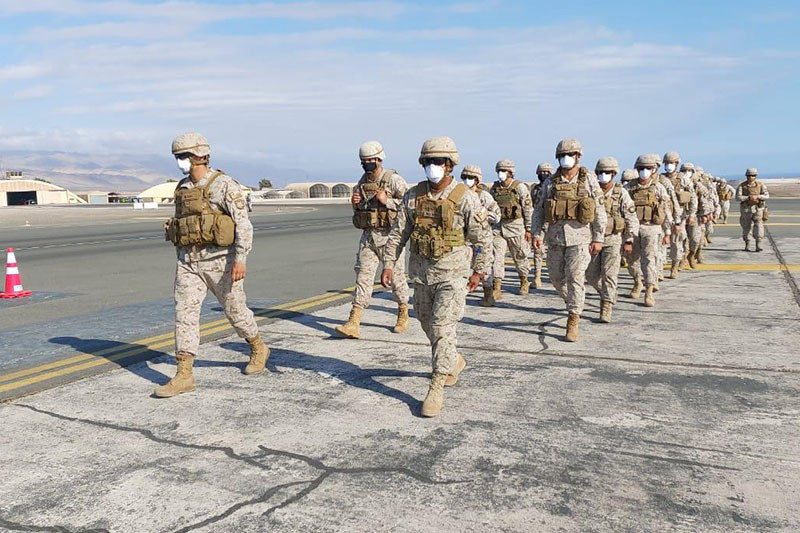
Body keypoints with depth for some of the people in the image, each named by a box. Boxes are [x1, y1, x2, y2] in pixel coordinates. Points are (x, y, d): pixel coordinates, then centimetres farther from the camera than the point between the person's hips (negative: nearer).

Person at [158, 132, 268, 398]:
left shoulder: (224, 185, -11)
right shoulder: (182, 189, 10)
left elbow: (244, 224, -15)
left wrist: (240, 259, -23)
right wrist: (182, 260, 20)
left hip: (220, 259, -5)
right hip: (189, 262, 6)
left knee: (235, 310, 9)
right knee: (184, 313, -4)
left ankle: (258, 349, 34)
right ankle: (184, 375, -2)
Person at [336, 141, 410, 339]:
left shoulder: (394, 180, -8)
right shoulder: (362, 182, 10)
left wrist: (387, 201, -20)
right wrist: (356, 203, -1)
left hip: (389, 235, -5)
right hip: (368, 236, 5)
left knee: (396, 276, 7)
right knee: (363, 277, -2)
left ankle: (403, 316, 28)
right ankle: (353, 324, -6)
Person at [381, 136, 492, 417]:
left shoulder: (465, 197, -10)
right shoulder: (414, 196, 1)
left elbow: (483, 237, -5)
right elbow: (398, 232, 5)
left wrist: (479, 271, -5)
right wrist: (388, 264, -2)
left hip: (453, 273, -5)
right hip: (422, 272, 6)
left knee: (442, 328, -11)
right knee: (428, 324, 17)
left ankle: (436, 388, -3)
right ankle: (454, 361, 43)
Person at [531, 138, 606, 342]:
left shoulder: (588, 180, -1)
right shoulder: (551, 182, 6)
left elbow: (600, 211, 0)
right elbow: (539, 210, 8)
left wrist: (598, 238, -5)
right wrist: (536, 234, -2)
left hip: (580, 236, -3)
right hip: (555, 236, 4)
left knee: (575, 278, -8)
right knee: (556, 276, 12)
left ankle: (572, 323, -1)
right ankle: (573, 303, 40)